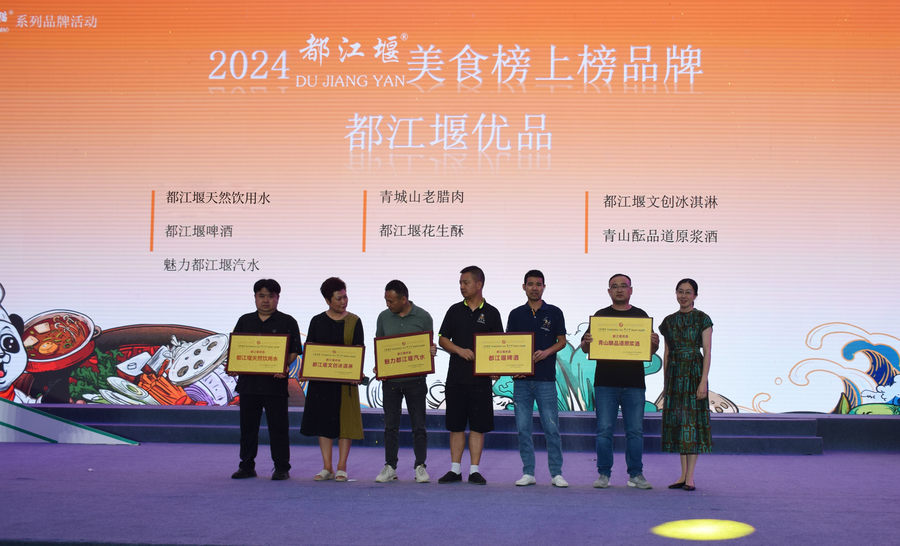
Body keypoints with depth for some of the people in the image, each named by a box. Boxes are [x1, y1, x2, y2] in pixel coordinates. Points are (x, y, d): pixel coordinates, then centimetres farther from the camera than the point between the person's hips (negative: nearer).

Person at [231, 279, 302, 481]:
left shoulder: (287, 322, 3)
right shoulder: (245, 321, 14)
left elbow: (294, 351, -1)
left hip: (275, 382, -4)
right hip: (248, 381, 4)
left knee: (278, 426, 0)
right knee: (248, 426, 10)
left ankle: (281, 468, 8)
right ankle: (247, 466, 19)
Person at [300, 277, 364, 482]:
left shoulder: (354, 321, 3)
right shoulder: (317, 321, 7)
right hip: (321, 378, 2)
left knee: (345, 419, -1)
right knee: (323, 420, 4)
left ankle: (341, 468, 5)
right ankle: (327, 468, 11)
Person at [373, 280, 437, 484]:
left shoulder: (423, 317, 0)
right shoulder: (383, 317, 6)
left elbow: (430, 345, 8)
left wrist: (431, 351, -15)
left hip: (415, 378, -2)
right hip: (390, 378, 2)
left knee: (418, 425, 2)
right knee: (391, 425, 6)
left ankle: (420, 467, 11)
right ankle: (390, 467, 15)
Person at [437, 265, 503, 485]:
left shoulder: (491, 313, 4)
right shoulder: (455, 310, 9)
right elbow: (442, 339, 8)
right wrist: (460, 350, -10)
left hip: (481, 377, -2)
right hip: (456, 376, 2)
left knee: (478, 425, 1)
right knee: (456, 424, 5)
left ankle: (474, 470, 8)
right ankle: (455, 469, 13)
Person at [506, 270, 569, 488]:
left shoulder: (554, 313, 4)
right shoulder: (516, 314, 9)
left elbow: (562, 341, 6)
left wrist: (547, 352, -13)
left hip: (545, 378, -2)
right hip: (521, 379, 2)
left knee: (551, 427, -2)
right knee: (523, 428, 3)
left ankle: (556, 473, 6)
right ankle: (528, 473, 11)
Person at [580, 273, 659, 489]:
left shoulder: (641, 316, 11)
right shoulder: (600, 316, 9)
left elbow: (650, 350, 11)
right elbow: (585, 348, 7)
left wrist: (654, 343, -11)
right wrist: (586, 343, -15)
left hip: (634, 384, 1)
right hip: (605, 382, -1)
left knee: (635, 431, 3)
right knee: (604, 430, 0)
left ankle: (636, 474, 14)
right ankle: (604, 474, 9)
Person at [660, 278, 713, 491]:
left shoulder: (702, 319, -2)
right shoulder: (669, 321, 11)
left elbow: (707, 352, -7)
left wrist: (704, 381, -15)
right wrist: (665, 383, 12)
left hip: (694, 372, -5)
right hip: (675, 373, 5)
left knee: (693, 420, -6)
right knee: (677, 420, 5)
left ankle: (690, 477, -3)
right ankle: (683, 474, 12)